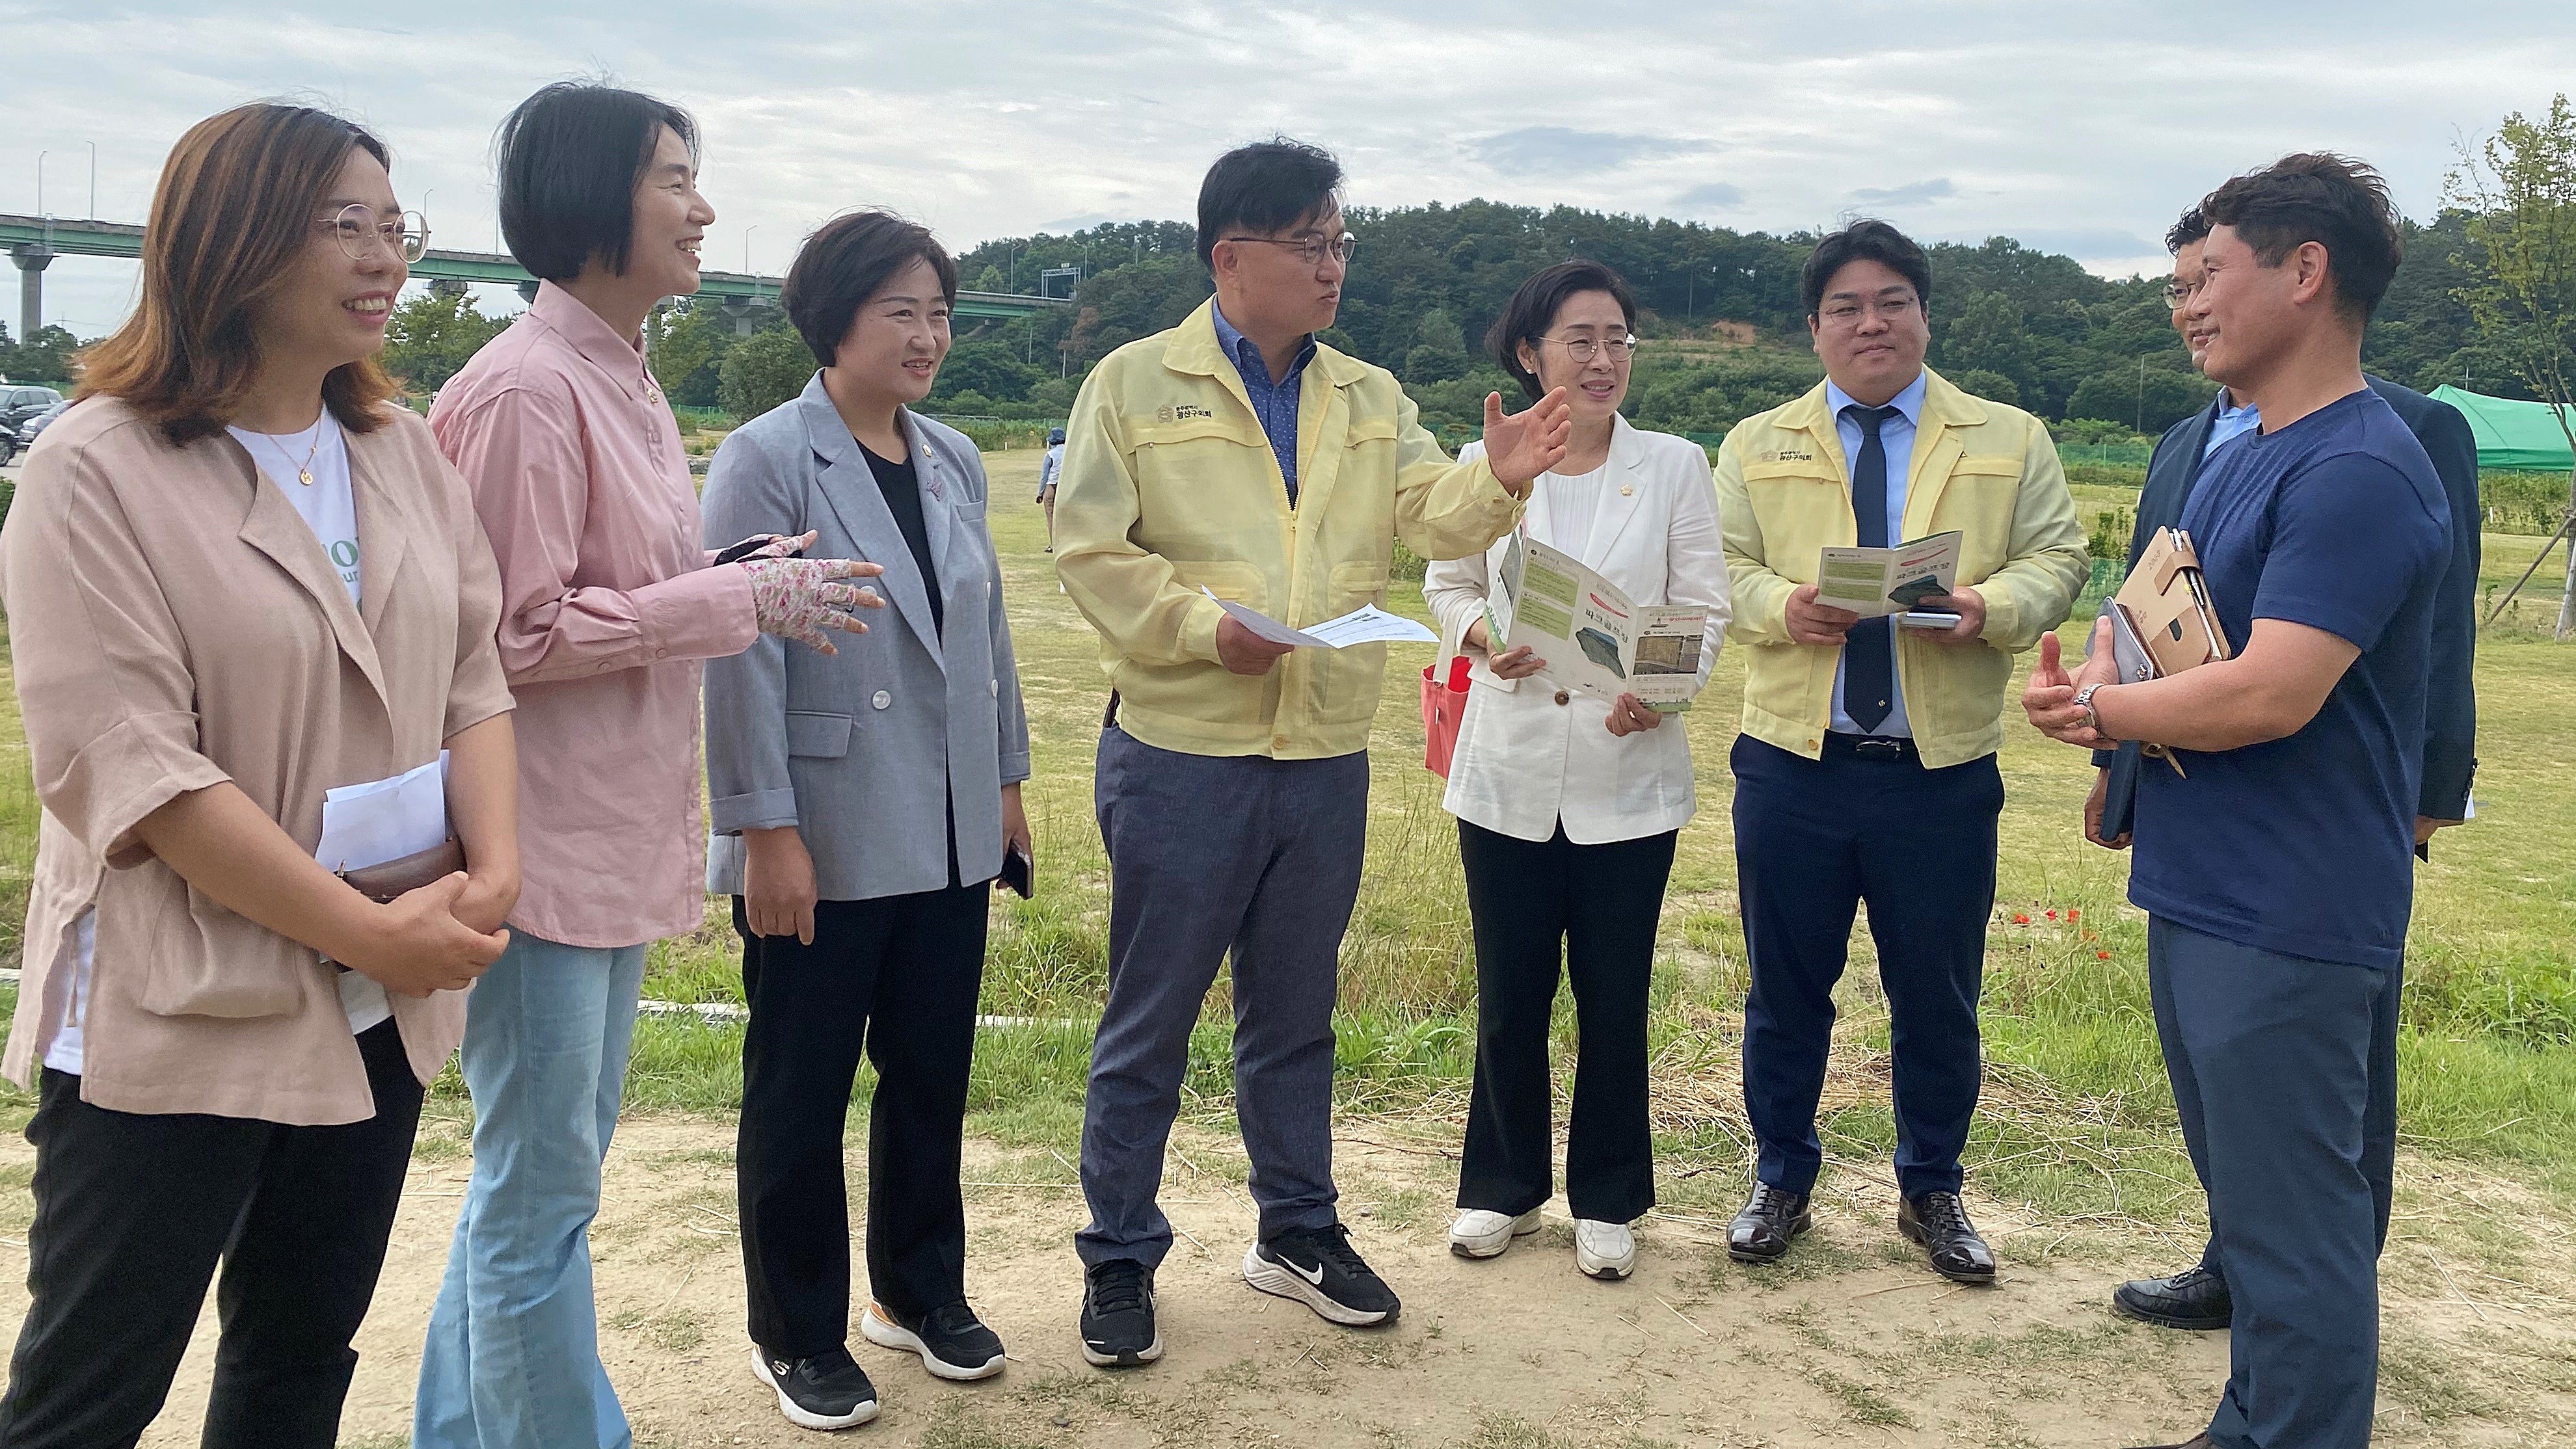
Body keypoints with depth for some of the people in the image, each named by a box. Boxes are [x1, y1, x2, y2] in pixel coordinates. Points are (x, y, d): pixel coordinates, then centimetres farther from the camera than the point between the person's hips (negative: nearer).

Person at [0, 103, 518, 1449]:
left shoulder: (405, 453, 6)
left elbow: (472, 676, 6)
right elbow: (126, 764, -19)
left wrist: (494, 868, -11)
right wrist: (368, 930, -21)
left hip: (378, 1018, 6)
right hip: (172, 1021, -6)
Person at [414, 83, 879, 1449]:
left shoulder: (625, 380, 11)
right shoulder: (526, 388, -17)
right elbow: (518, 633, -19)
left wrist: (744, 583, 4)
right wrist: (744, 599, -16)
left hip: (614, 836, 10)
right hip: (540, 845, -10)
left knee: (547, 1168, 21)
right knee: (542, 1191, 3)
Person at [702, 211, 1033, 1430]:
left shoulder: (952, 461, 9)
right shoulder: (766, 460, -10)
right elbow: (741, 656, -14)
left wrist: (1006, 775, 15)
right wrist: (767, 830, -17)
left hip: (948, 837, 6)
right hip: (824, 847, -6)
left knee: (932, 1074, 15)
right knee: (800, 1095, 8)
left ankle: (920, 1289, 34)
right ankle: (797, 1338, 24)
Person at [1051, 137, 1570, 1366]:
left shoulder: (1369, 399, 12)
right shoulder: (1136, 383, -3)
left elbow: (1432, 518, 1)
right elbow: (1092, 553, -8)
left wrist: (1498, 480, -19)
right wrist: (1203, 624, -20)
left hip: (1326, 758, 5)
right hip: (1181, 756, -4)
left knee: (1295, 1014, 17)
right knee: (1149, 1023, 6)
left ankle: (1298, 1230, 33)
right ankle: (1119, 1257, 20)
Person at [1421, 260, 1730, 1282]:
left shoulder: (1674, 466, 3)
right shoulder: (1484, 465, 3)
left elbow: (1706, 605, 1)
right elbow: (1447, 588, 8)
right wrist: (1485, 638, -14)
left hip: (1629, 771, 0)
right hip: (1510, 769, 0)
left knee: (1614, 996, 8)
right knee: (1510, 993, 8)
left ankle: (1607, 1200, 26)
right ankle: (1504, 1186, 28)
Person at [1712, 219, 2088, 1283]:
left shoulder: (2009, 441, 9)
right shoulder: (1757, 445, 10)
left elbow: (2057, 558, 3)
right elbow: (1721, 567, 4)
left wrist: (1991, 607, -17)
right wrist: (1782, 606, -17)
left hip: (1942, 768, 0)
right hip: (1793, 760, 1)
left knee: (1938, 997, 9)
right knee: (1786, 987, 10)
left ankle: (1932, 1194, 29)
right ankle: (1781, 1183, 28)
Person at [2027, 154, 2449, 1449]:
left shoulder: (2357, 471, -18)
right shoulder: (2236, 459, 13)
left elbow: (2269, 693, -26)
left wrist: (2100, 706, -9)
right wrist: (2103, 707, -4)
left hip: (2289, 918, -10)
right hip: (2201, 894, 10)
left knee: (2295, 1227, 0)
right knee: (2250, 1198, 20)